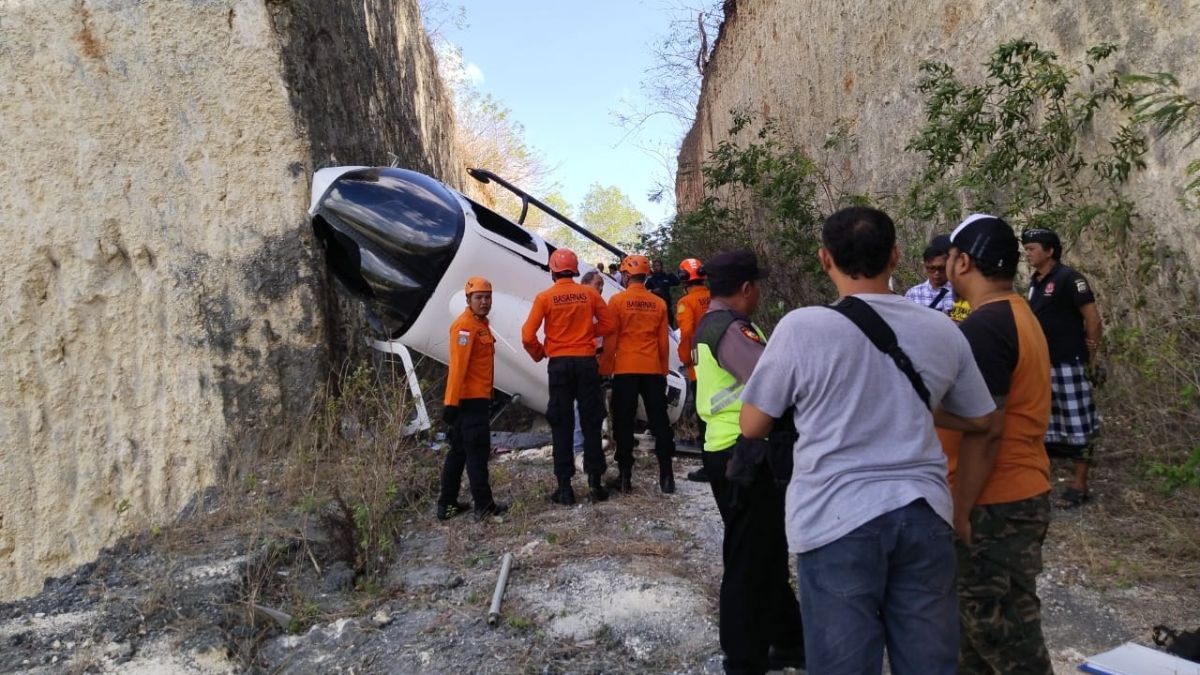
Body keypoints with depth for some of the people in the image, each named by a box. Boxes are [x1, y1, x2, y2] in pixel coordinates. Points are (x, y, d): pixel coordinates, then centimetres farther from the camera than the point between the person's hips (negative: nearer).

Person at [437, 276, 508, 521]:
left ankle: (447, 503, 20)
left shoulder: (480, 323, 17)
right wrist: (452, 402, -24)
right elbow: (457, 366, -20)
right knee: (477, 451, -4)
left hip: (476, 397, 10)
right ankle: (484, 504, 3)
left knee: (459, 451, 13)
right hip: (470, 399, -10)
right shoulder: (465, 326, -14)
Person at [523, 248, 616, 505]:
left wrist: (539, 354, 9)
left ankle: (565, 487, 6)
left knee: (561, 425, 5)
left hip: (559, 364, -1)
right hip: (586, 361, 1)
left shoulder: (545, 297, -5)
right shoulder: (590, 294, 0)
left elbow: (528, 335, -8)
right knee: (591, 423, 8)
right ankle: (595, 484, 10)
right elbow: (608, 324, 5)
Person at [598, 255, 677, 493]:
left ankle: (625, 476, 6)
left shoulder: (617, 301, -4)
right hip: (653, 370, 2)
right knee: (660, 422, 7)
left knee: (624, 424, 5)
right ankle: (666, 475, 7)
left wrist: (605, 370, 4)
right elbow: (664, 342, 7)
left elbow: (610, 340, -5)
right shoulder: (659, 303, 4)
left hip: (625, 370, -2)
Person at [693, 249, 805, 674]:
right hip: (746, 457, -11)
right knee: (751, 561, 0)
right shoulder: (733, 330, -18)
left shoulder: (711, 324, 16)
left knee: (765, 552, 21)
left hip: (727, 451, 11)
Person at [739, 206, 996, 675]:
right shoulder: (942, 330, 3)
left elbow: (752, 427, -3)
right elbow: (978, 420, 16)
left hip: (837, 519, -4)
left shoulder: (801, 327, -10)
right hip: (923, 513, 4)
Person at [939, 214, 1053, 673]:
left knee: (1001, 631, 0)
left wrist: (960, 511, -19)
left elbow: (984, 431, -24)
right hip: (1020, 494, 10)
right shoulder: (1016, 315, 12)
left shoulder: (983, 327, -20)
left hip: (995, 505, -10)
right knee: (979, 619, 20)